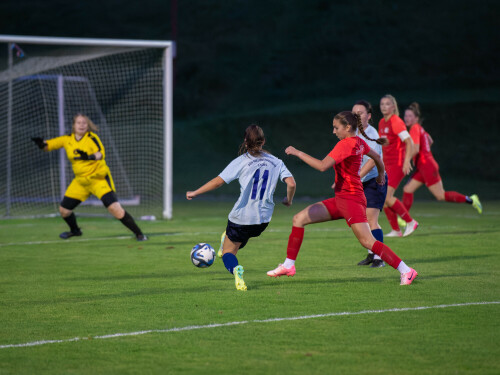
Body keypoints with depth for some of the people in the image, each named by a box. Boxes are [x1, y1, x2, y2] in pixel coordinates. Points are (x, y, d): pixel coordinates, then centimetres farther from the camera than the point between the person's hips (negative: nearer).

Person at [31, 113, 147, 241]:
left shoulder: (91, 137, -12)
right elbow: (48, 145, 4)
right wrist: (42, 143, -20)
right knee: (64, 210, 9)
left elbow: (101, 153, -29)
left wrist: (89, 157, -50)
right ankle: (75, 230, 40)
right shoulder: (67, 140, 2)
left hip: (99, 178, -6)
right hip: (80, 181, 6)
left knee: (114, 208, -21)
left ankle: (138, 233, -12)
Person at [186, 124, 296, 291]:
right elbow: (291, 184, -6)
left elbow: (218, 181, -12)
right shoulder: (276, 162, 3)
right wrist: (288, 200, 14)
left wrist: (195, 193, -2)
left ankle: (235, 269, -23)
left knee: (228, 252, 3)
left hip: (241, 216, -4)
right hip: (264, 218, 4)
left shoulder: (241, 161, -7)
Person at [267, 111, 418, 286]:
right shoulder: (358, 142, 9)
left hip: (351, 199, -10)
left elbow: (323, 166, -26)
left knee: (367, 242, -15)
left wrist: (298, 153, -17)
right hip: (340, 199, 10)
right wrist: (381, 174, 46)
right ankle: (288, 265, 12)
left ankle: (406, 271, -10)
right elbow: (377, 157, 26)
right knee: (299, 219, 7)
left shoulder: (346, 144, -17)